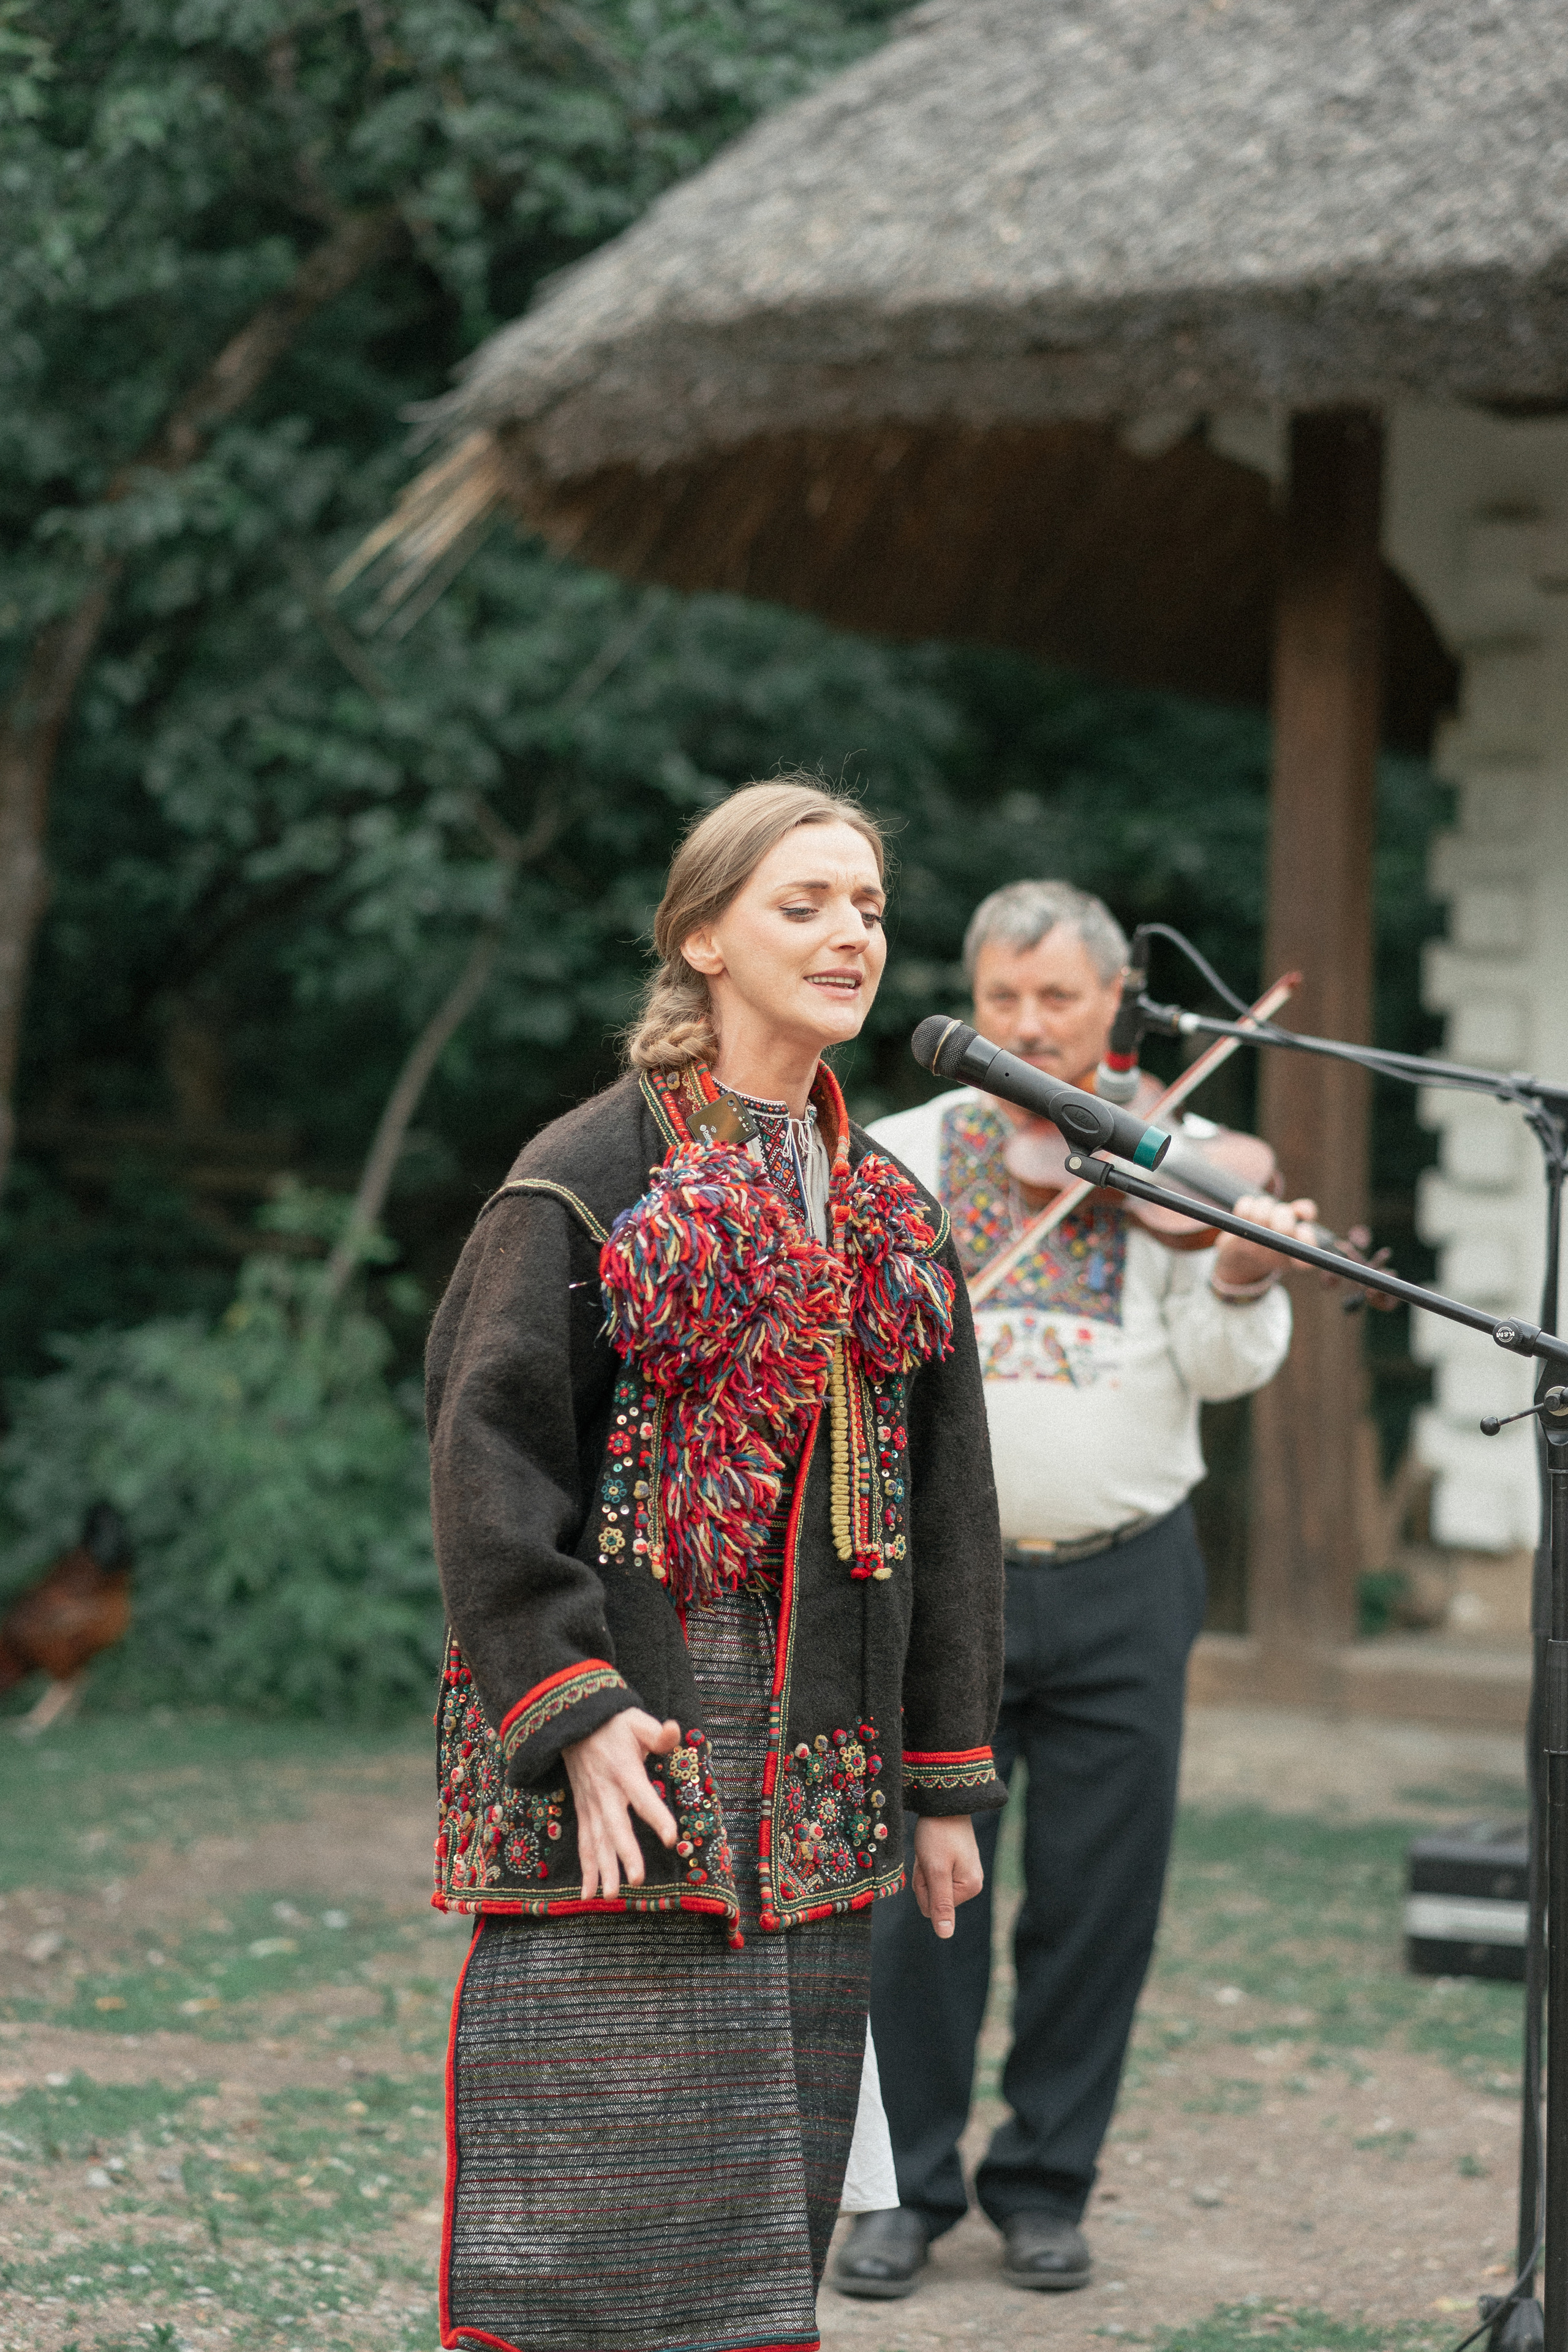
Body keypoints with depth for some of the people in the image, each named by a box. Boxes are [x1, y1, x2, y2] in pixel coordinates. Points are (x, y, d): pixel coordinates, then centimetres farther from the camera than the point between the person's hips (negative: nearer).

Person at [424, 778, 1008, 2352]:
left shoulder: (890, 1215, 14)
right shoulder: (585, 1182, -5)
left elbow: (946, 1500, 16)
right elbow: (487, 1456, -10)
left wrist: (945, 1780, 13)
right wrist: (570, 1712, -19)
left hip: (810, 1781, 6)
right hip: (627, 1772, -6)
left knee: (764, 2214, 10)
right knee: (599, 2209, -8)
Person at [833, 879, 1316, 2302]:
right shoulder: (903, 1152, 7)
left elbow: (1222, 1368, -3)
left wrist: (1244, 1277, -23)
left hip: (1124, 1584, 0)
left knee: (1098, 1902, 5)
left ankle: (1046, 2187, 19)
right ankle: (911, 2187, 14)